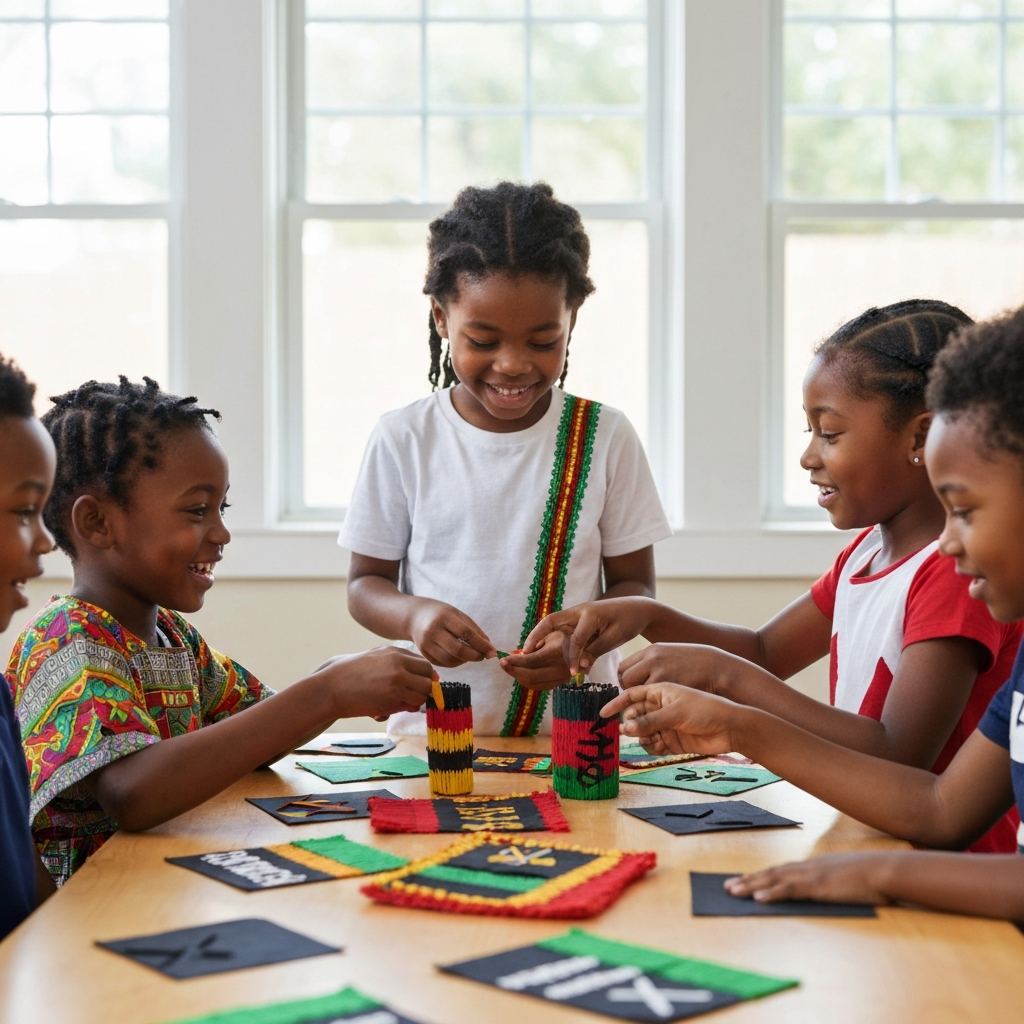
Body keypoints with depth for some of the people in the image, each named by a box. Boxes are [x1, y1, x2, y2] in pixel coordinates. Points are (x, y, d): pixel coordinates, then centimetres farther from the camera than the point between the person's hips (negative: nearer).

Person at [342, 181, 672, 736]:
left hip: (574, 728, 0)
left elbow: (634, 584, 9)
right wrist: (413, 616, -13)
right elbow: (366, 582, 10)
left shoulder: (604, 436, 3)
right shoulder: (402, 439, 3)